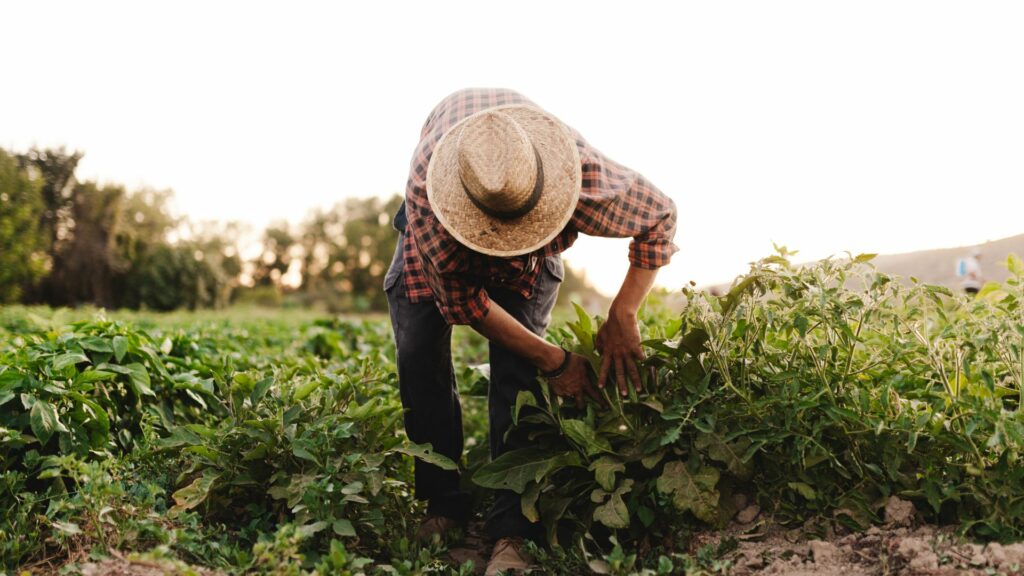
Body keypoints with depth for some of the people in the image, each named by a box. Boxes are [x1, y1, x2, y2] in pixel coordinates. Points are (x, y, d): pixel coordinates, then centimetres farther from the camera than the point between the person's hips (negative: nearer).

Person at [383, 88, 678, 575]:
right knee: (419, 355, -13)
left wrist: (622, 317, -28)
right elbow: (463, 299, -32)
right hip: (442, 227, 1)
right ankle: (444, 506, 3)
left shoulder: (585, 176, -44)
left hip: (535, 252, 0)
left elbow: (661, 216, -23)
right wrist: (554, 361, -30)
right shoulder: (425, 186, -44)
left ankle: (511, 531, -14)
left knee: (515, 367, -18)